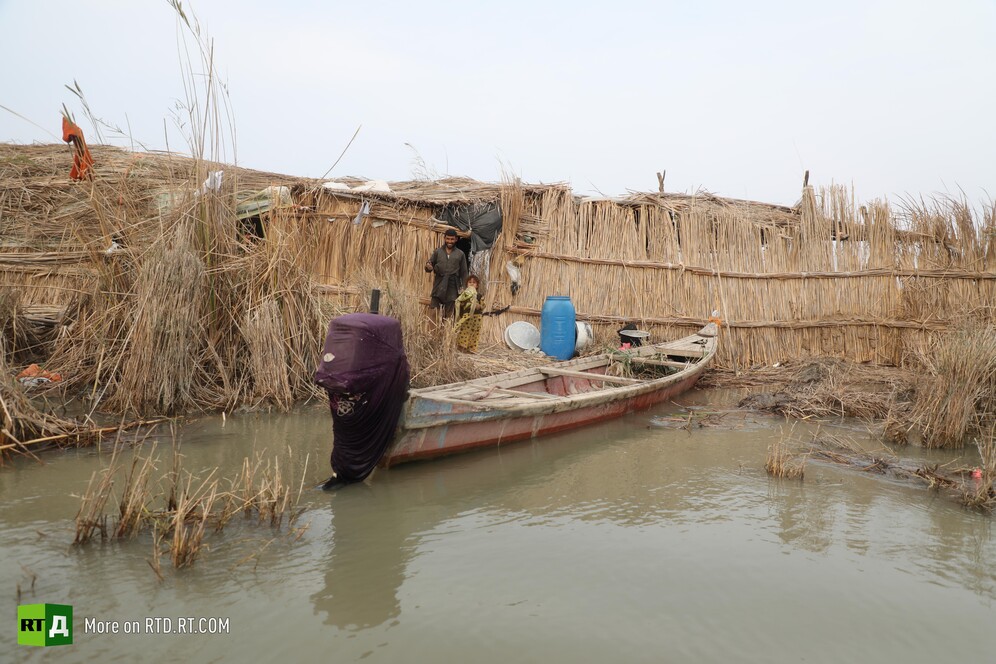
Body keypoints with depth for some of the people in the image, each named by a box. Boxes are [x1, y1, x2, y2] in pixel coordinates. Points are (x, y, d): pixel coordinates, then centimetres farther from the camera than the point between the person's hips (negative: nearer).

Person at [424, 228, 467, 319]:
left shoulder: (460, 254, 9)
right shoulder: (438, 252, 10)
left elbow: (464, 273, 8)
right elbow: (429, 267, 10)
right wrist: (428, 266, -15)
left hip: (452, 287, 0)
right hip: (439, 286, 0)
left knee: (449, 315, 3)